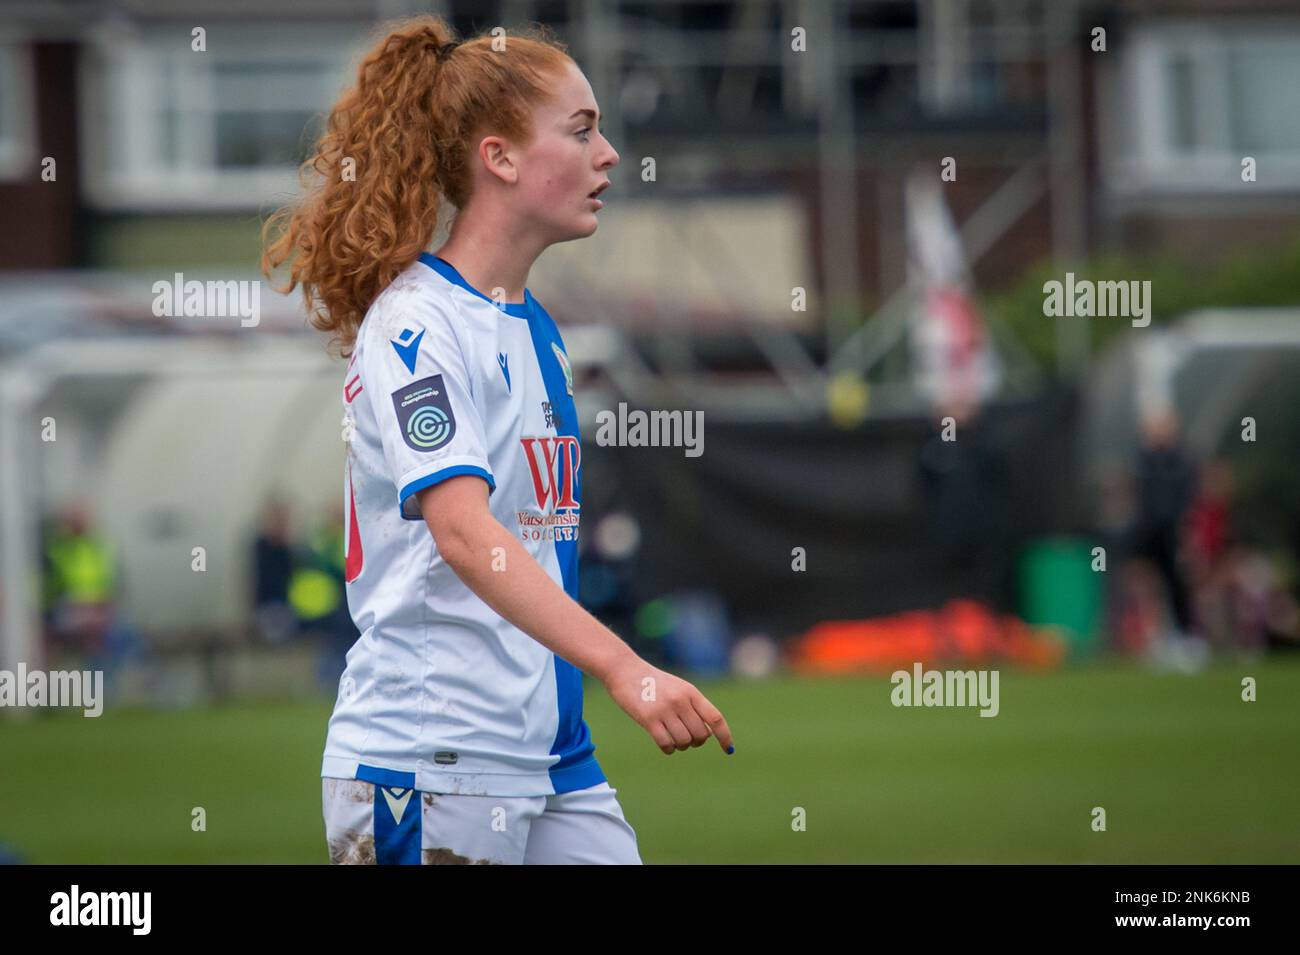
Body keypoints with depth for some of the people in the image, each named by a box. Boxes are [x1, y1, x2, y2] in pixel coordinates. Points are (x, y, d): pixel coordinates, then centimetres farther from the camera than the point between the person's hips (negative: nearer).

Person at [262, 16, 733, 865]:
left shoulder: (536, 328, 15)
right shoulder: (416, 323, -12)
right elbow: (465, 535, -26)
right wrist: (626, 670, -36)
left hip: (553, 756, 8)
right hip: (427, 764, -8)